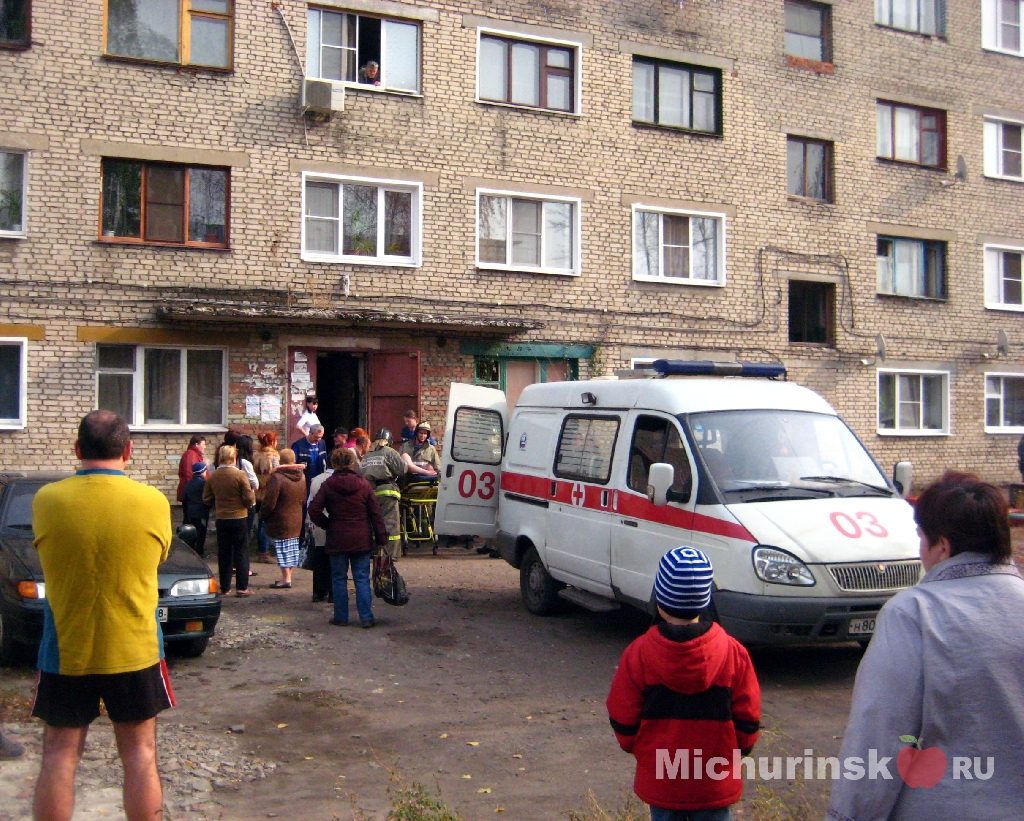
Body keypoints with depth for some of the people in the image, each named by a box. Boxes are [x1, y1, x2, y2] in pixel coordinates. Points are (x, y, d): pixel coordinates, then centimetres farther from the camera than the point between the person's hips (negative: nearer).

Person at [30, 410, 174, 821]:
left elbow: (49, 558, 6)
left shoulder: (46, 500, -9)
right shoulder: (153, 502, -10)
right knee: (139, 753, 10)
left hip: (65, 652, 1)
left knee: (59, 756, 12)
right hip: (133, 649, 0)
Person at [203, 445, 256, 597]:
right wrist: (252, 495, 8)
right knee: (241, 552, 4)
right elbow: (249, 498, -14)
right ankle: (241, 587, 3)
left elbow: (206, 498, 5)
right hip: (239, 518, -4)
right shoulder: (240, 475, -14)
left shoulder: (212, 476, -2)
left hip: (221, 519, 4)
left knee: (223, 554, 10)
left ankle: (224, 588, 14)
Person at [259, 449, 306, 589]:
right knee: (292, 549, 14)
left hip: (281, 521, -7)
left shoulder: (277, 477, -19)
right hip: (296, 520, 7)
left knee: (282, 549, -2)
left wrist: (262, 515, -2)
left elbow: (270, 502, -18)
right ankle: (287, 576, 22)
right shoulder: (301, 476, 5)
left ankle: (286, 579, -1)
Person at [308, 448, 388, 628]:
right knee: (362, 579, 4)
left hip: (337, 539, -1)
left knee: (339, 579, 8)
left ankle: (341, 617, 11)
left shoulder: (328, 486, -3)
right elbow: (375, 514, -1)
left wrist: (328, 525, 7)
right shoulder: (364, 485, -1)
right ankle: (366, 617, 2)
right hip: (362, 539, 1)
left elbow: (314, 510, -9)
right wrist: (381, 539, 3)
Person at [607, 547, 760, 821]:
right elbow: (747, 719, -4)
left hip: (659, 781, 0)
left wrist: (636, 748, 14)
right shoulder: (733, 653, -13)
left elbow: (624, 721, -6)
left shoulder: (638, 654, -14)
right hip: (716, 784, 0)